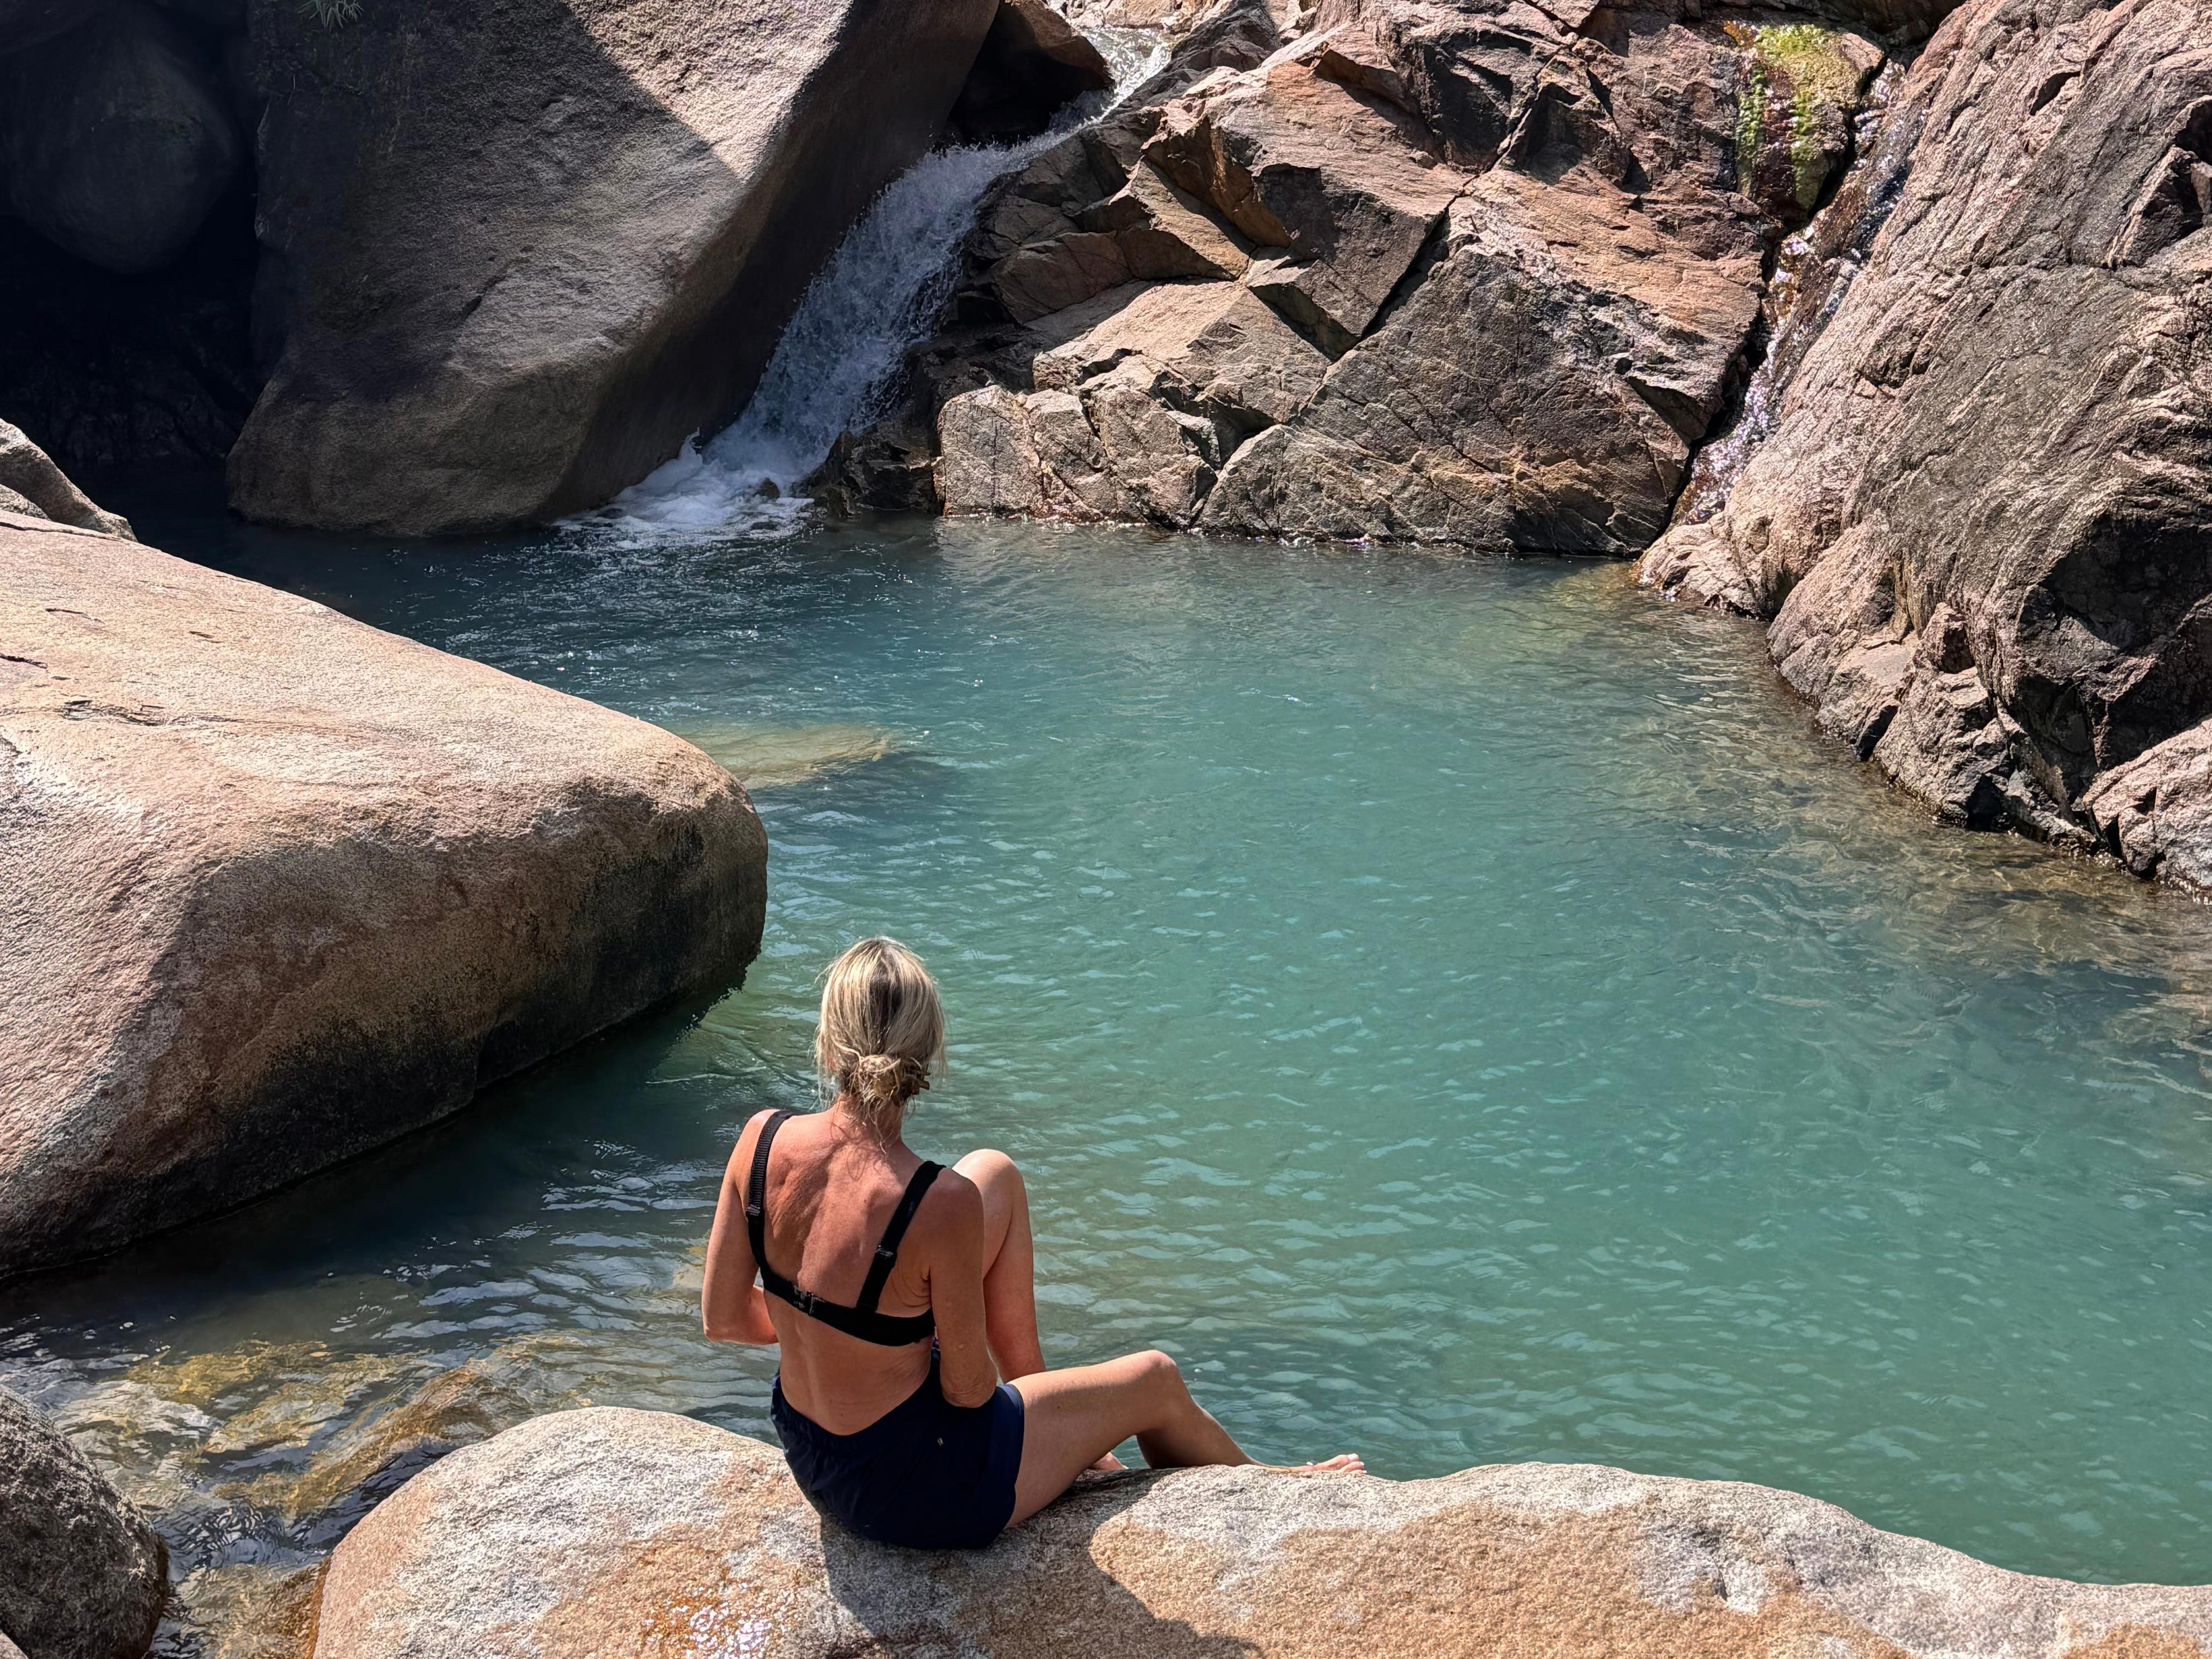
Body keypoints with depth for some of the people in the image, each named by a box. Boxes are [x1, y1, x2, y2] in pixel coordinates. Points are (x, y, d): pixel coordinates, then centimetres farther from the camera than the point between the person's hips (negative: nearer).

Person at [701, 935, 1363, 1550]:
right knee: (1157, 1379, 21)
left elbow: (722, 1320, -6)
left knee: (996, 1173, 15)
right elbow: (970, 1391, -20)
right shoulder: (941, 1205, -32)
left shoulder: (762, 1141, -17)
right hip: (922, 1493, -5)